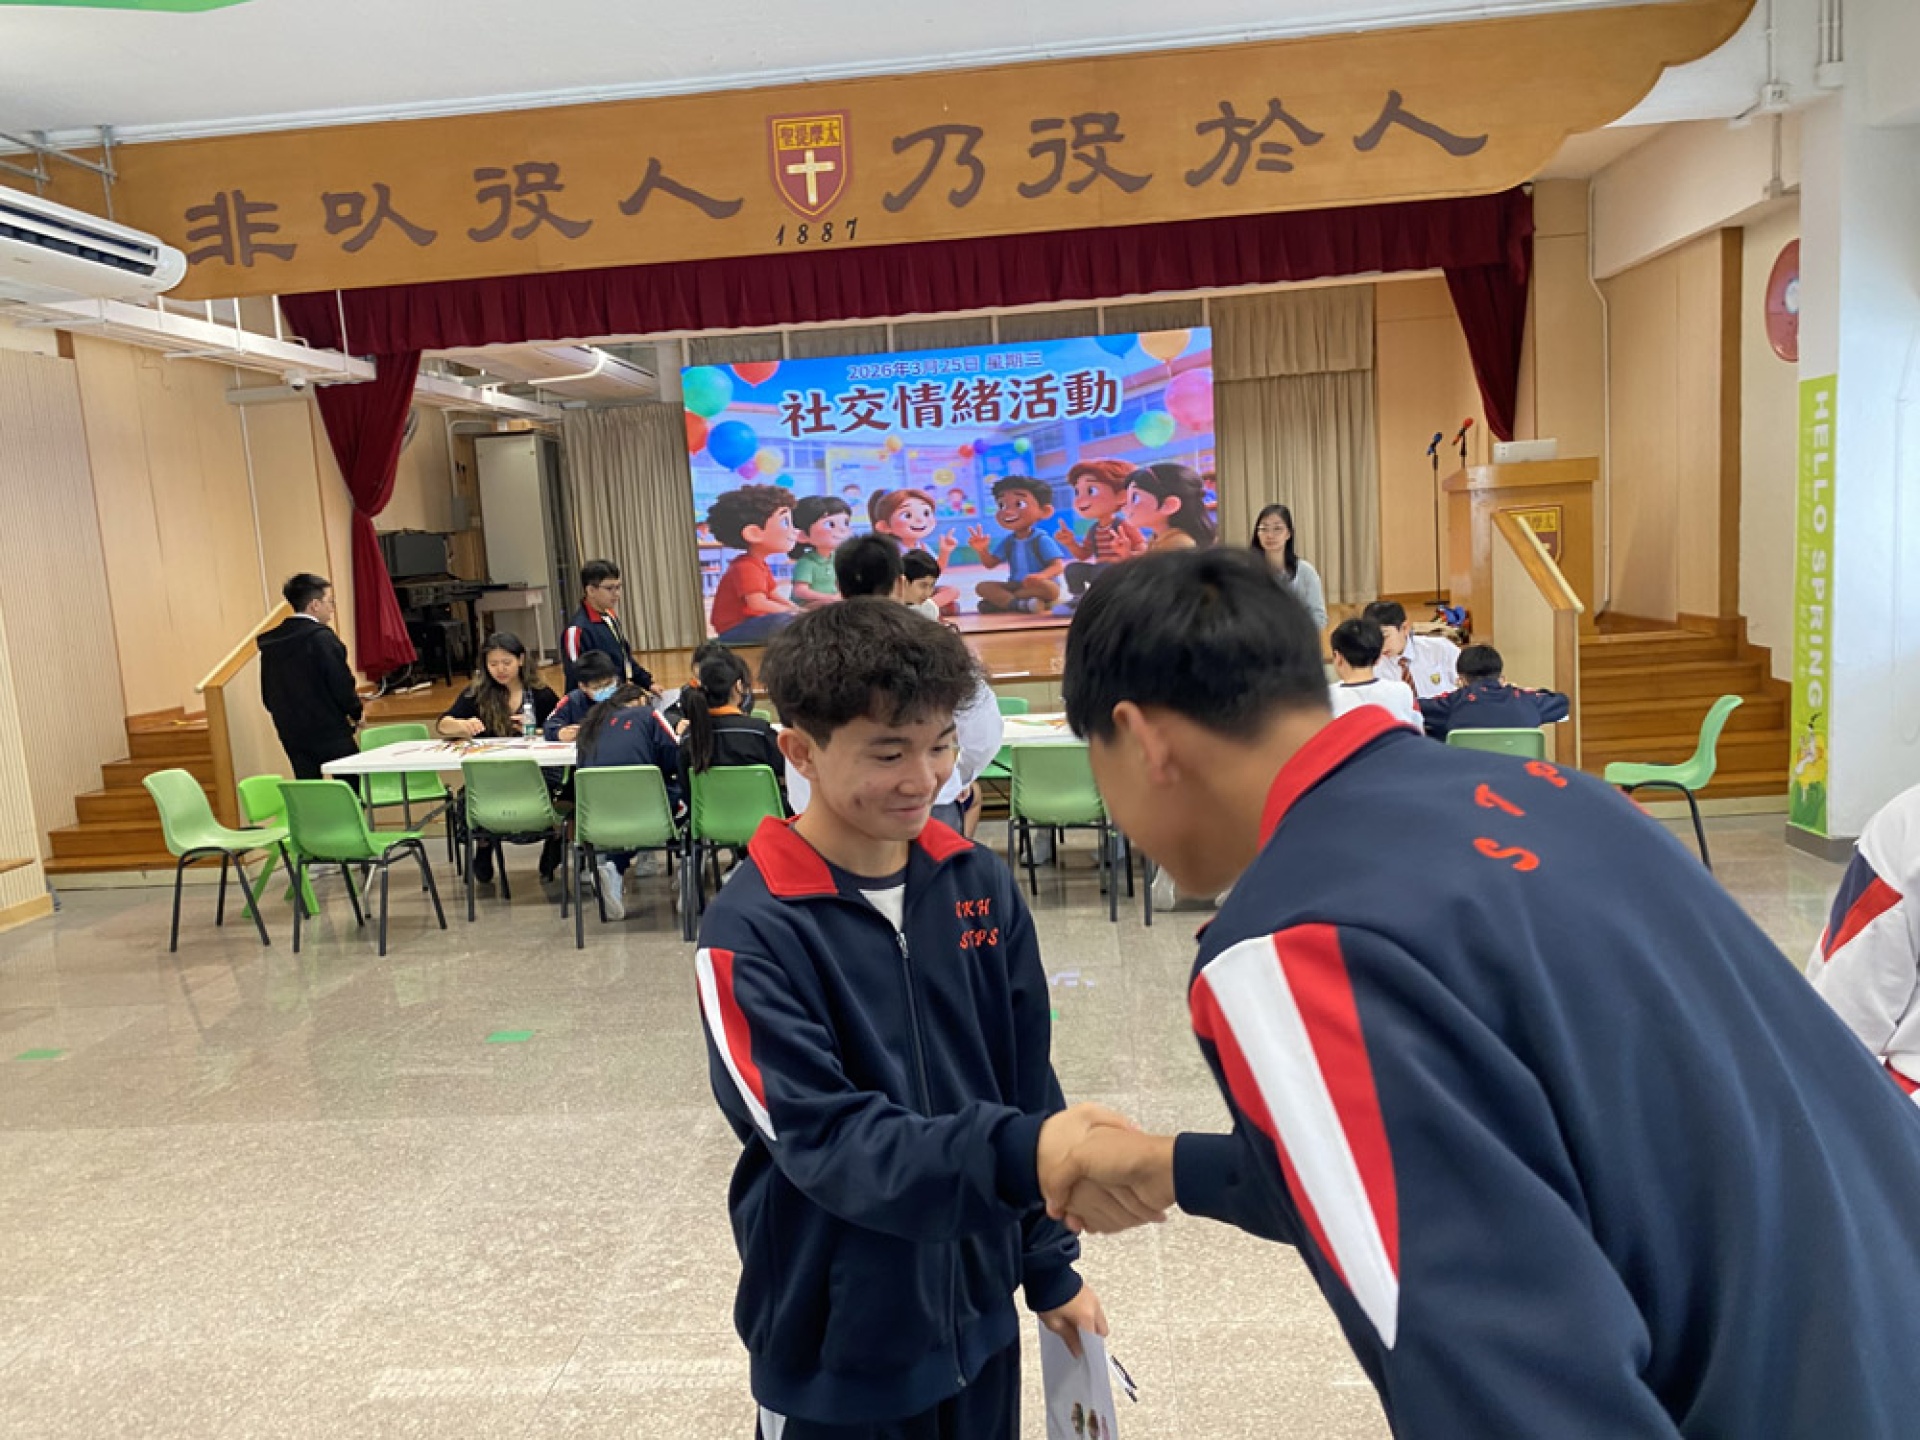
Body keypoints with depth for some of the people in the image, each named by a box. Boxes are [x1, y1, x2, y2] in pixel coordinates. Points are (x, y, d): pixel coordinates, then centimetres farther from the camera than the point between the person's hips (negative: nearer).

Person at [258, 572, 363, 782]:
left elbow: (267, 696, 10)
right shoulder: (321, 637, -15)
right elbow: (341, 684, -16)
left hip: (291, 734, 6)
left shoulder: (271, 641, 5)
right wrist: (356, 712, 2)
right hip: (330, 732, -6)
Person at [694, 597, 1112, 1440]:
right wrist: (1020, 1153, -40)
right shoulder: (751, 933, -19)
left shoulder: (981, 883, -5)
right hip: (836, 1348, -4)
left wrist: (1050, 1264, 7)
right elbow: (824, 1140, -26)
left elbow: (1025, 1082, 3)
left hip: (977, 1317, 4)